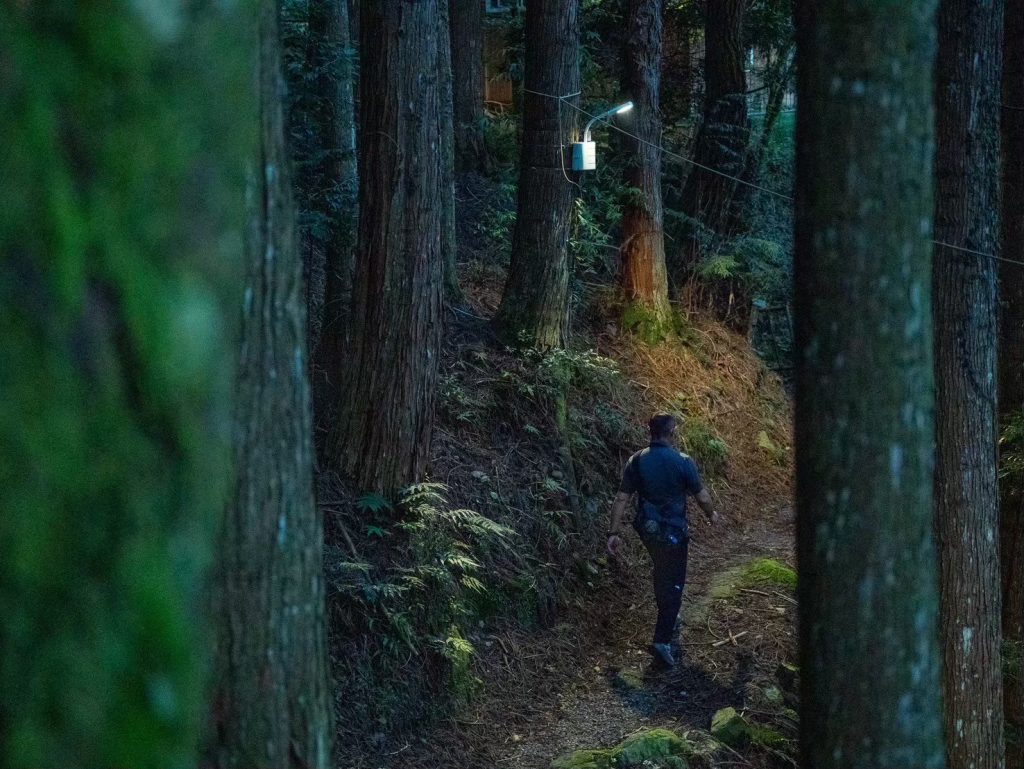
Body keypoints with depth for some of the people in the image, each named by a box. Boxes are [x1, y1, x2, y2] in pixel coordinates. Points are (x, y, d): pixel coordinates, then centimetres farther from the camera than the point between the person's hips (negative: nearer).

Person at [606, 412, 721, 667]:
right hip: (673, 531, -5)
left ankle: (668, 618, 48)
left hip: (647, 529, 5)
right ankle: (662, 640, -8)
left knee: (662, 572, 28)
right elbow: (702, 496, -7)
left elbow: (621, 499, -5)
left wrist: (614, 532, 1)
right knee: (673, 583, 2)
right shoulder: (682, 462, -17)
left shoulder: (636, 461, -6)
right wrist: (712, 514, 14)